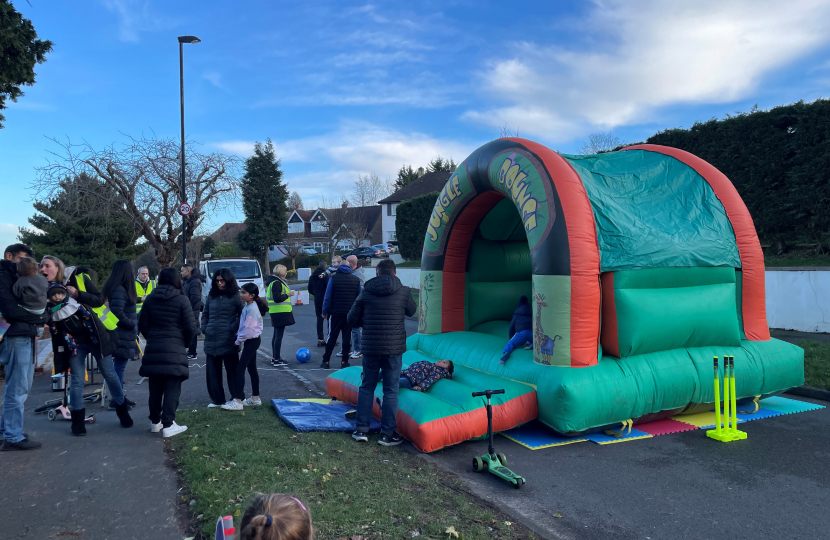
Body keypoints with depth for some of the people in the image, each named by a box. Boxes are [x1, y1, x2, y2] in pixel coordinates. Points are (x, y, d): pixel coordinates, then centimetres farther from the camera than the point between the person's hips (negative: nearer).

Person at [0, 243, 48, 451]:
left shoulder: (17, 278, 20)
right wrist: (40, 317, -9)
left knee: (21, 387, 17)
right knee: (17, 389, -4)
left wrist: (41, 316, -3)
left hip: (26, 337, 9)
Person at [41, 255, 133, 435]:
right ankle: (78, 421, 17)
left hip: (96, 335, -2)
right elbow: (47, 318, 6)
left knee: (109, 374, 6)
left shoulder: (79, 278, -8)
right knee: (77, 380, 5)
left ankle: (122, 410, 22)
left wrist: (78, 294, -22)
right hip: (73, 341, 3)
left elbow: (100, 300, -9)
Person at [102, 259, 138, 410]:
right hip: (122, 335, -10)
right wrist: (132, 324, -14)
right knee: (119, 368, -2)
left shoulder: (117, 288, 11)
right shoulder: (120, 290, -18)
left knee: (119, 367, 17)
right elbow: (117, 313, -25)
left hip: (123, 335, 10)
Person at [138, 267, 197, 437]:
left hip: (153, 348, 5)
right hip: (174, 349, -5)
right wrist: (185, 343, 8)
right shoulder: (182, 299, -6)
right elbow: (191, 327, -9)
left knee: (155, 388, 14)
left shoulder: (150, 299, 8)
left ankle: (155, 422, 24)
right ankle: (168, 425, -3)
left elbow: (142, 324, 8)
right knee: (172, 388, -1)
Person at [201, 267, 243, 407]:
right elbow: (205, 314, 23)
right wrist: (204, 328, 9)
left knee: (232, 370, 3)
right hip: (211, 340, 6)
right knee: (212, 371, 10)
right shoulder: (211, 296, 14)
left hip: (228, 340, -6)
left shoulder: (235, 296, -3)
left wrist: (233, 328, -13)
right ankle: (217, 399, 21)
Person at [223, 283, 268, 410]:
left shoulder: (252, 309, -21)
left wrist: (238, 341, -12)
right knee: (251, 368, 15)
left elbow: (248, 329, -23)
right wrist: (238, 337, 6)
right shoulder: (248, 307, 11)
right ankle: (255, 397, 24)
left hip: (252, 341, -10)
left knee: (240, 368, -11)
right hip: (251, 340, 10)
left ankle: (238, 401, -10)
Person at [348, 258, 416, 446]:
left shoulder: (366, 292, -1)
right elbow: (411, 311, 15)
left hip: (370, 348, 2)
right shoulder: (403, 292, -4)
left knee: (366, 387, 15)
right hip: (394, 348, -1)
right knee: (390, 390, 7)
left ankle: (361, 430, 18)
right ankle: (387, 433, 11)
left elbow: (352, 320, 2)